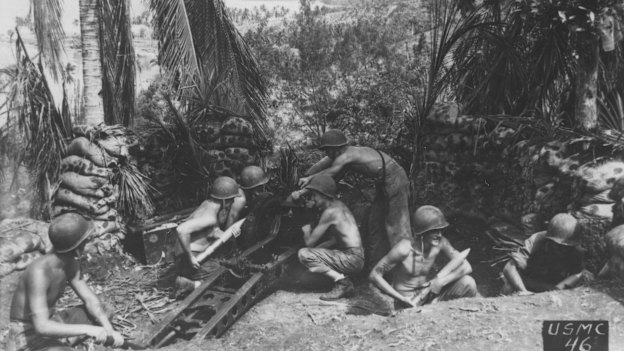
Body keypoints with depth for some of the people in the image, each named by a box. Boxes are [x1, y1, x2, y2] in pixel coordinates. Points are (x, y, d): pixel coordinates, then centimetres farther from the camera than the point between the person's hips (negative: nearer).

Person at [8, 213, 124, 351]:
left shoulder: (71, 261, -5)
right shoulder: (39, 272, -31)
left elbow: (91, 301, -2)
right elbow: (42, 327, -36)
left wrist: (110, 330, -15)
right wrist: (87, 329, -37)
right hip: (27, 337, -8)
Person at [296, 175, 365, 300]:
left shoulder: (330, 212, -15)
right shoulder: (339, 205, 13)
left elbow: (309, 242, -10)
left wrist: (306, 231, 10)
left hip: (352, 258, -10)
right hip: (356, 257, 10)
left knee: (303, 254, -14)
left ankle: (341, 280, -14)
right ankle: (346, 285, 11)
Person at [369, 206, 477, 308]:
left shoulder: (440, 243, -9)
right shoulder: (404, 248, -22)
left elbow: (466, 267, -7)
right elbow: (374, 275, -18)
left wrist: (441, 281, -21)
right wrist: (402, 298, -22)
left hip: (428, 297, 5)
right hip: (408, 305, -5)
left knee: (467, 283, -13)